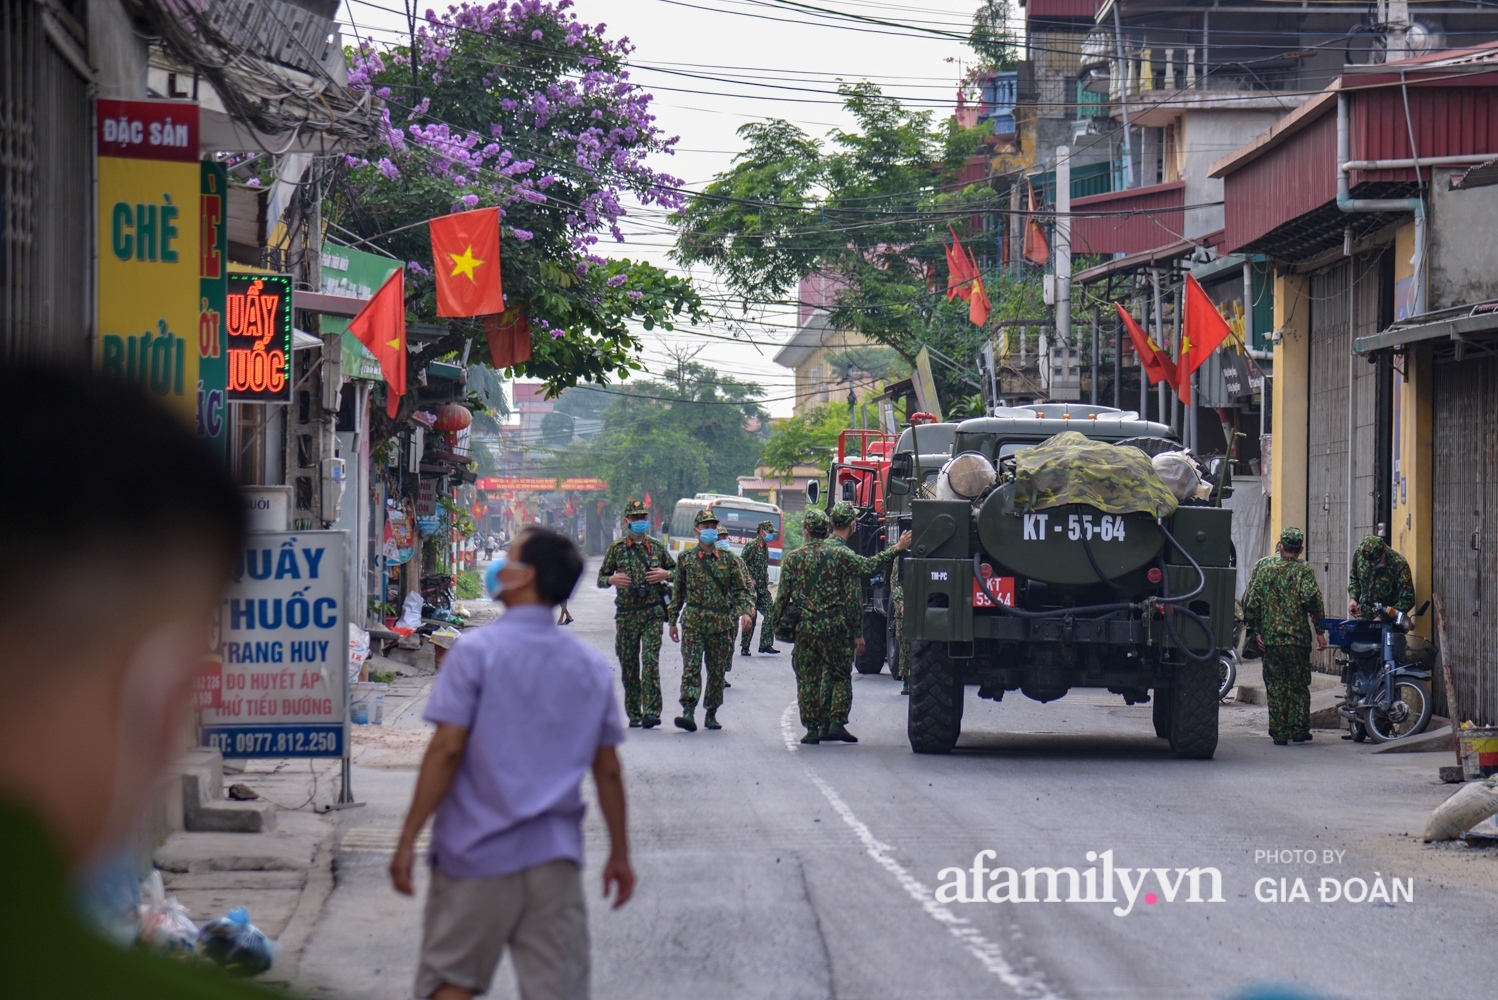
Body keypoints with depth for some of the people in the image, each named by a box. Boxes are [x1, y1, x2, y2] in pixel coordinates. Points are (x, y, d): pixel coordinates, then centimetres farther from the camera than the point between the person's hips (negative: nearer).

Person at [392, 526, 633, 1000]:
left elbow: (447, 748, -12)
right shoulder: (591, 666, 7)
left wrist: (408, 838, -9)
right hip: (556, 855, 3)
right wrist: (620, 853, 19)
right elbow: (608, 770, 9)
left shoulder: (477, 650, -7)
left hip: (479, 853, -3)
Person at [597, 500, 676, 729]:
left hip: (653, 613, -1)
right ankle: (633, 714, 14)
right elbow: (601, 579, 11)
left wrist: (665, 575, -5)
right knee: (628, 665, 5)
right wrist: (612, 579, -12)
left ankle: (651, 712, -16)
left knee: (651, 662, -13)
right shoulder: (616, 549, 6)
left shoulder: (657, 547, 8)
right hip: (626, 613, 1)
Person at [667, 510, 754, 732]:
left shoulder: (728, 559, 6)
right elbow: (678, 592, 12)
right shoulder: (686, 558, 7)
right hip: (693, 621, -1)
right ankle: (688, 712, -21)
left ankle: (711, 714, 16)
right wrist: (672, 621, 11)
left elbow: (741, 589, 6)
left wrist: (745, 611, -10)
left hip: (721, 622, 1)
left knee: (717, 670, 6)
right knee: (691, 666, -13)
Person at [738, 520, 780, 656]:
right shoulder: (752, 545, -10)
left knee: (770, 614, -2)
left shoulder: (765, 547, 16)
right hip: (751, 587, -8)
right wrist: (749, 580, -17)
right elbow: (741, 563, -15)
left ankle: (766, 644, 0)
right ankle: (744, 647, 2)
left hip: (762, 587, 8)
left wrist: (766, 579, 12)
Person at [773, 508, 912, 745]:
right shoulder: (839, 555, -3)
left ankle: (812, 729, 6)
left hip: (804, 627, 1)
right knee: (839, 676, 10)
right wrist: (896, 549, 0)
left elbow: (783, 595, 3)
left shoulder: (793, 559, 2)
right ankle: (836, 723, -1)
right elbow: (868, 567, -6)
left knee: (807, 680, 7)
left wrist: (777, 619, 17)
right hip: (834, 626, -1)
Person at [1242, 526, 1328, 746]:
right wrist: (1320, 631, -9)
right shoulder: (1303, 571, -4)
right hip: (1298, 638, -2)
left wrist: (1254, 629, 8)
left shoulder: (1263, 566, 4)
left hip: (1270, 637, 2)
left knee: (1275, 686, 8)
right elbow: (1312, 600, -15)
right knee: (1299, 685, 9)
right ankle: (1299, 730, 7)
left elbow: (1250, 601, 1)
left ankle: (1278, 733, 5)